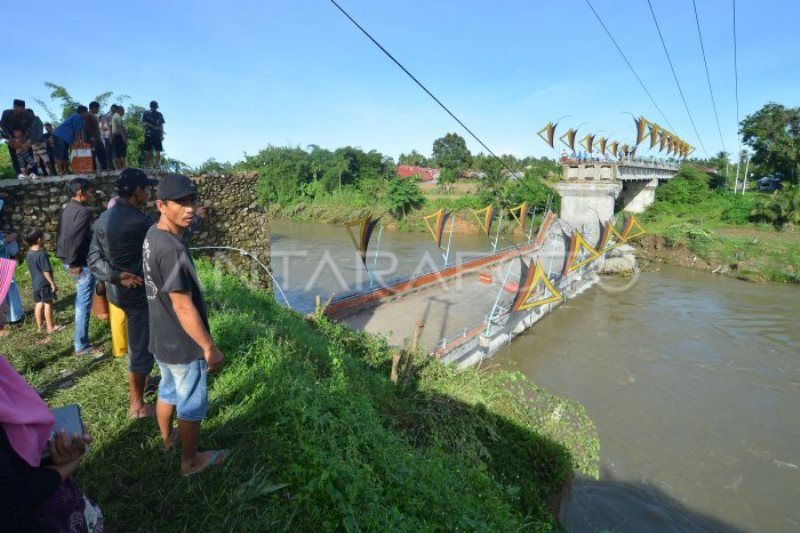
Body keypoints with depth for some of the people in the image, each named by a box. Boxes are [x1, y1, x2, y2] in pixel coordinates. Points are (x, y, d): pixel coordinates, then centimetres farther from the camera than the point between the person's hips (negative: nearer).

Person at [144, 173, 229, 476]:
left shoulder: (153, 236, 0)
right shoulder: (172, 249, -30)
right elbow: (183, 306, -28)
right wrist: (210, 347, -21)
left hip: (162, 339, 9)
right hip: (183, 346, -9)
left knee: (168, 390, 29)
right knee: (192, 405, 11)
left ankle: (167, 438, 52)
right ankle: (190, 461, 31)